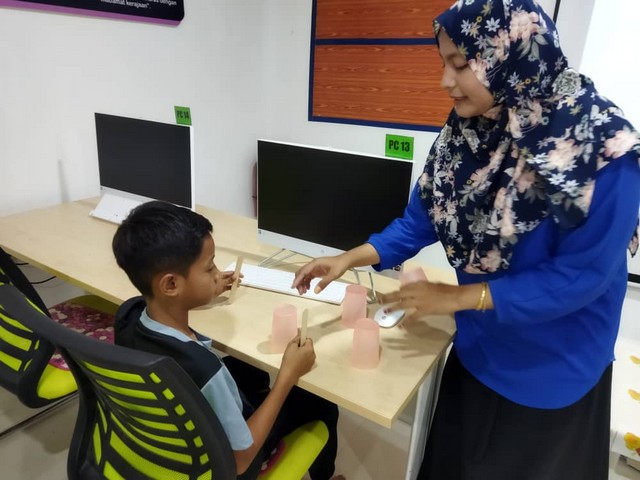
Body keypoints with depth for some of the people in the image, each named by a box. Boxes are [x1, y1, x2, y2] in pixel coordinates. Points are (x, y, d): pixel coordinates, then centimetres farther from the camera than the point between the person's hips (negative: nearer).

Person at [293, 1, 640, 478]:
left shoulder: (601, 149, -25)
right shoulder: (466, 133, -7)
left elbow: (583, 275, -24)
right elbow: (420, 221, -1)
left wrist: (456, 297, -24)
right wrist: (350, 259, -12)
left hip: (554, 367, -5)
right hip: (477, 349, 5)